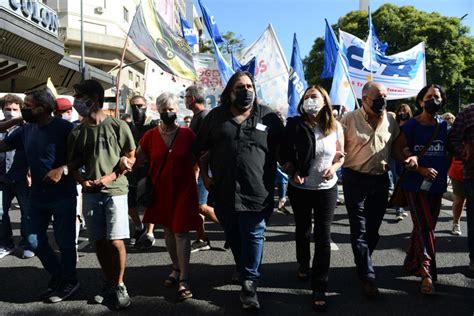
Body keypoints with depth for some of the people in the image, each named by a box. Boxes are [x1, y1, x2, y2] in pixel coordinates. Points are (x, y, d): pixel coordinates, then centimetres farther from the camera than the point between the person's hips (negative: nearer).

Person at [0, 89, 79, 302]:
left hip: (62, 196, -7)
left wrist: (63, 169, -27)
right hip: (37, 196, 7)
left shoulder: (64, 127, -14)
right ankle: (57, 277, 34)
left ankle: (69, 281, 25)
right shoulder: (26, 129, 6)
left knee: (64, 242, 4)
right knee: (36, 242, 15)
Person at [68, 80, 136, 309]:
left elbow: (131, 158, 0)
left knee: (116, 241, -8)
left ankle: (120, 286, 11)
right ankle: (110, 284, 24)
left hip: (115, 191, -4)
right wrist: (82, 180, -5)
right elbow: (73, 163, 14)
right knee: (99, 242, 8)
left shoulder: (117, 126, -4)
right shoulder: (77, 132, 8)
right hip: (90, 194, 4)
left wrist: (111, 177, -12)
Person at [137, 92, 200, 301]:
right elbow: (137, 160, 2)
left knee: (181, 232, -3)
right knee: (168, 230, 14)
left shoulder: (187, 134, -5)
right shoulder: (150, 136, -1)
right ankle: (177, 269, 31)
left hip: (183, 190, -3)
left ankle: (184, 280, 1)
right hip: (161, 190, 3)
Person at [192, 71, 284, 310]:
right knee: (233, 238, 17)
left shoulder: (268, 117, 1)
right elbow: (201, 149, 12)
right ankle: (245, 271, 39)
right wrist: (204, 176, 4)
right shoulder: (216, 116, 5)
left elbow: (282, 151, 9)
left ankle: (249, 284, 13)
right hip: (223, 192, 3)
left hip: (257, 192, -2)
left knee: (253, 237, 1)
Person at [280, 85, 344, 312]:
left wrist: (333, 168, -15)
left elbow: (341, 156, 5)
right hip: (300, 188, 0)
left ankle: (319, 288, 7)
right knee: (302, 229, 19)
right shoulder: (294, 126, -9)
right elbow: (285, 156, -3)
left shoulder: (335, 127, -5)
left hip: (327, 188, 0)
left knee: (323, 236, -1)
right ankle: (303, 265, 46)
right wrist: (293, 174, -18)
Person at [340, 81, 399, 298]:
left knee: (373, 229, 14)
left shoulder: (391, 120, 5)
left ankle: (362, 263, 34)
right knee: (359, 231, 1)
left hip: (381, 180, 4)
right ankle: (367, 276, 11)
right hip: (355, 179, -4)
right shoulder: (349, 119, -8)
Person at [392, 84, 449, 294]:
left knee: (424, 228, 13)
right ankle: (427, 272, -5)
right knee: (425, 228, -9)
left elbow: (450, 151, 6)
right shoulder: (411, 125, -5)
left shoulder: (444, 125, 6)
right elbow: (397, 151, -8)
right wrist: (421, 169, -15)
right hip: (416, 184, -5)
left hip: (437, 185, 5)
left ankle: (411, 264, 29)